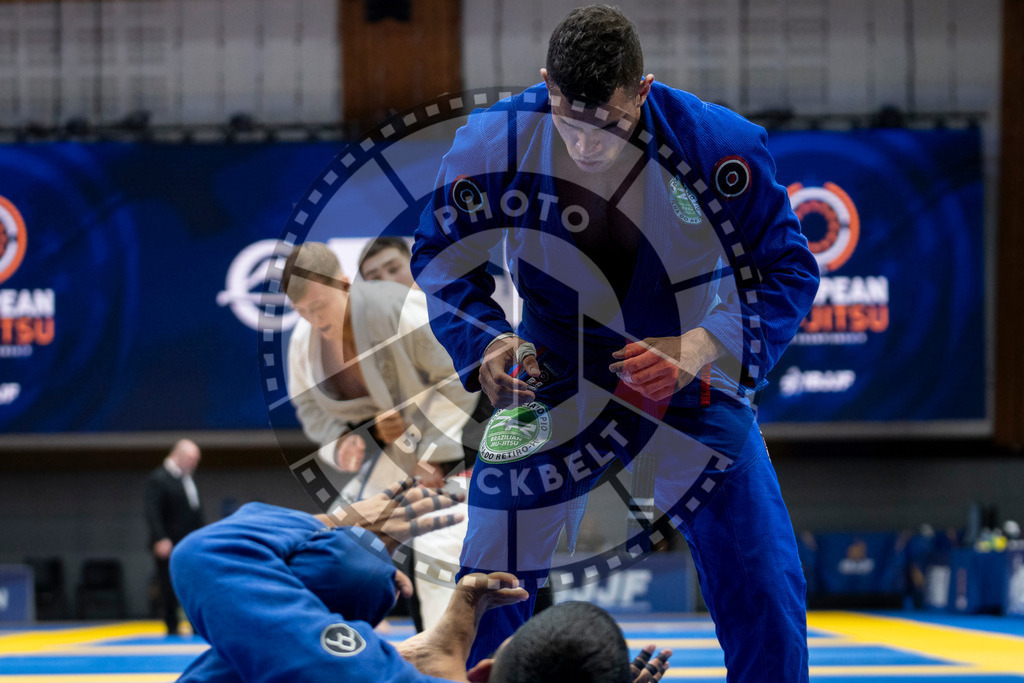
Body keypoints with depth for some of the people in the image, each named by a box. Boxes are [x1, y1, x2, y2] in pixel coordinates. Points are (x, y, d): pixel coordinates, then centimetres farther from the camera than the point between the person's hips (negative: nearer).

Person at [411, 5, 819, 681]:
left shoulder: (719, 144, -24)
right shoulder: (493, 141, -20)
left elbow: (788, 272, -14)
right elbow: (441, 254, -2)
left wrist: (699, 350, -28)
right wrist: (484, 340, -19)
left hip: (691, 385, -1)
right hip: (552, 386, 1)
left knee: (765, 593, -4)